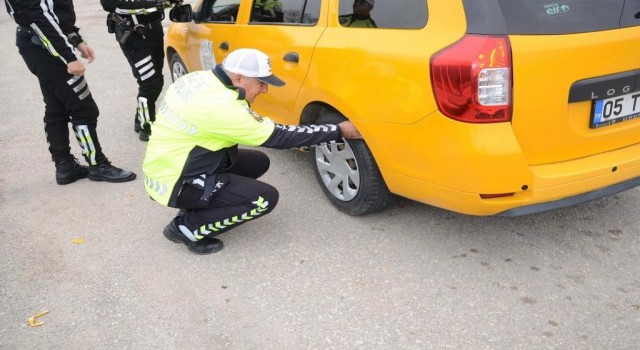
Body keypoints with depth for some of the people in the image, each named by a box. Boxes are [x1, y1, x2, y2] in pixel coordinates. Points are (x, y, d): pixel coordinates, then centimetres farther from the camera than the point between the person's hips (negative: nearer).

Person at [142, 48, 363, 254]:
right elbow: (276, 136, -20)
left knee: (258, 162, 10)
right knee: (265, 198, -14)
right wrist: (338, 132, -13)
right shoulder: (220, 106, -28)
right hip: (175, 181, -9)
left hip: (170, 164, 9)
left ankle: (198, 208, 13)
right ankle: (186, 228, -3)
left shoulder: (201, 79, 0)